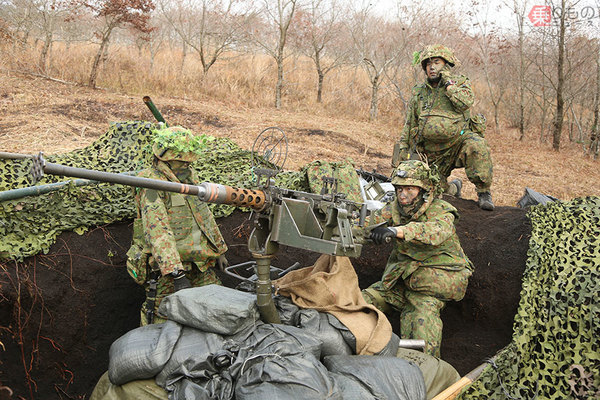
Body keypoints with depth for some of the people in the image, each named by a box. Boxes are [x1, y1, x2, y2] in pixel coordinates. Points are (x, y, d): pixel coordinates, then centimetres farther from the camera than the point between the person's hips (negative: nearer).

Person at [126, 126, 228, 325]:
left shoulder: (189, 176, 9)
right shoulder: (151, 186, -18)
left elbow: (204, 215, 21)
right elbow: (158, 232, -27)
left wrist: (219, 249, 24)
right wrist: (176, 274, -33)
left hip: (198, 262, 7)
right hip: (165, 267, -7)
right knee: (162, 323, 0)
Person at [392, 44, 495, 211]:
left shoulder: (460, 82, 2)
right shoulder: (418, 92, 9)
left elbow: (465, 103, -21)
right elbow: (409, 125, 14)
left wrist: (448, 83, -15)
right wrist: (402, 149, 9)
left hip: (460, 141, -4)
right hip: (433, 152, 4)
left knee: (476, 146, -37)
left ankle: (484, 192, -20)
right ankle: (454, 188, 39)